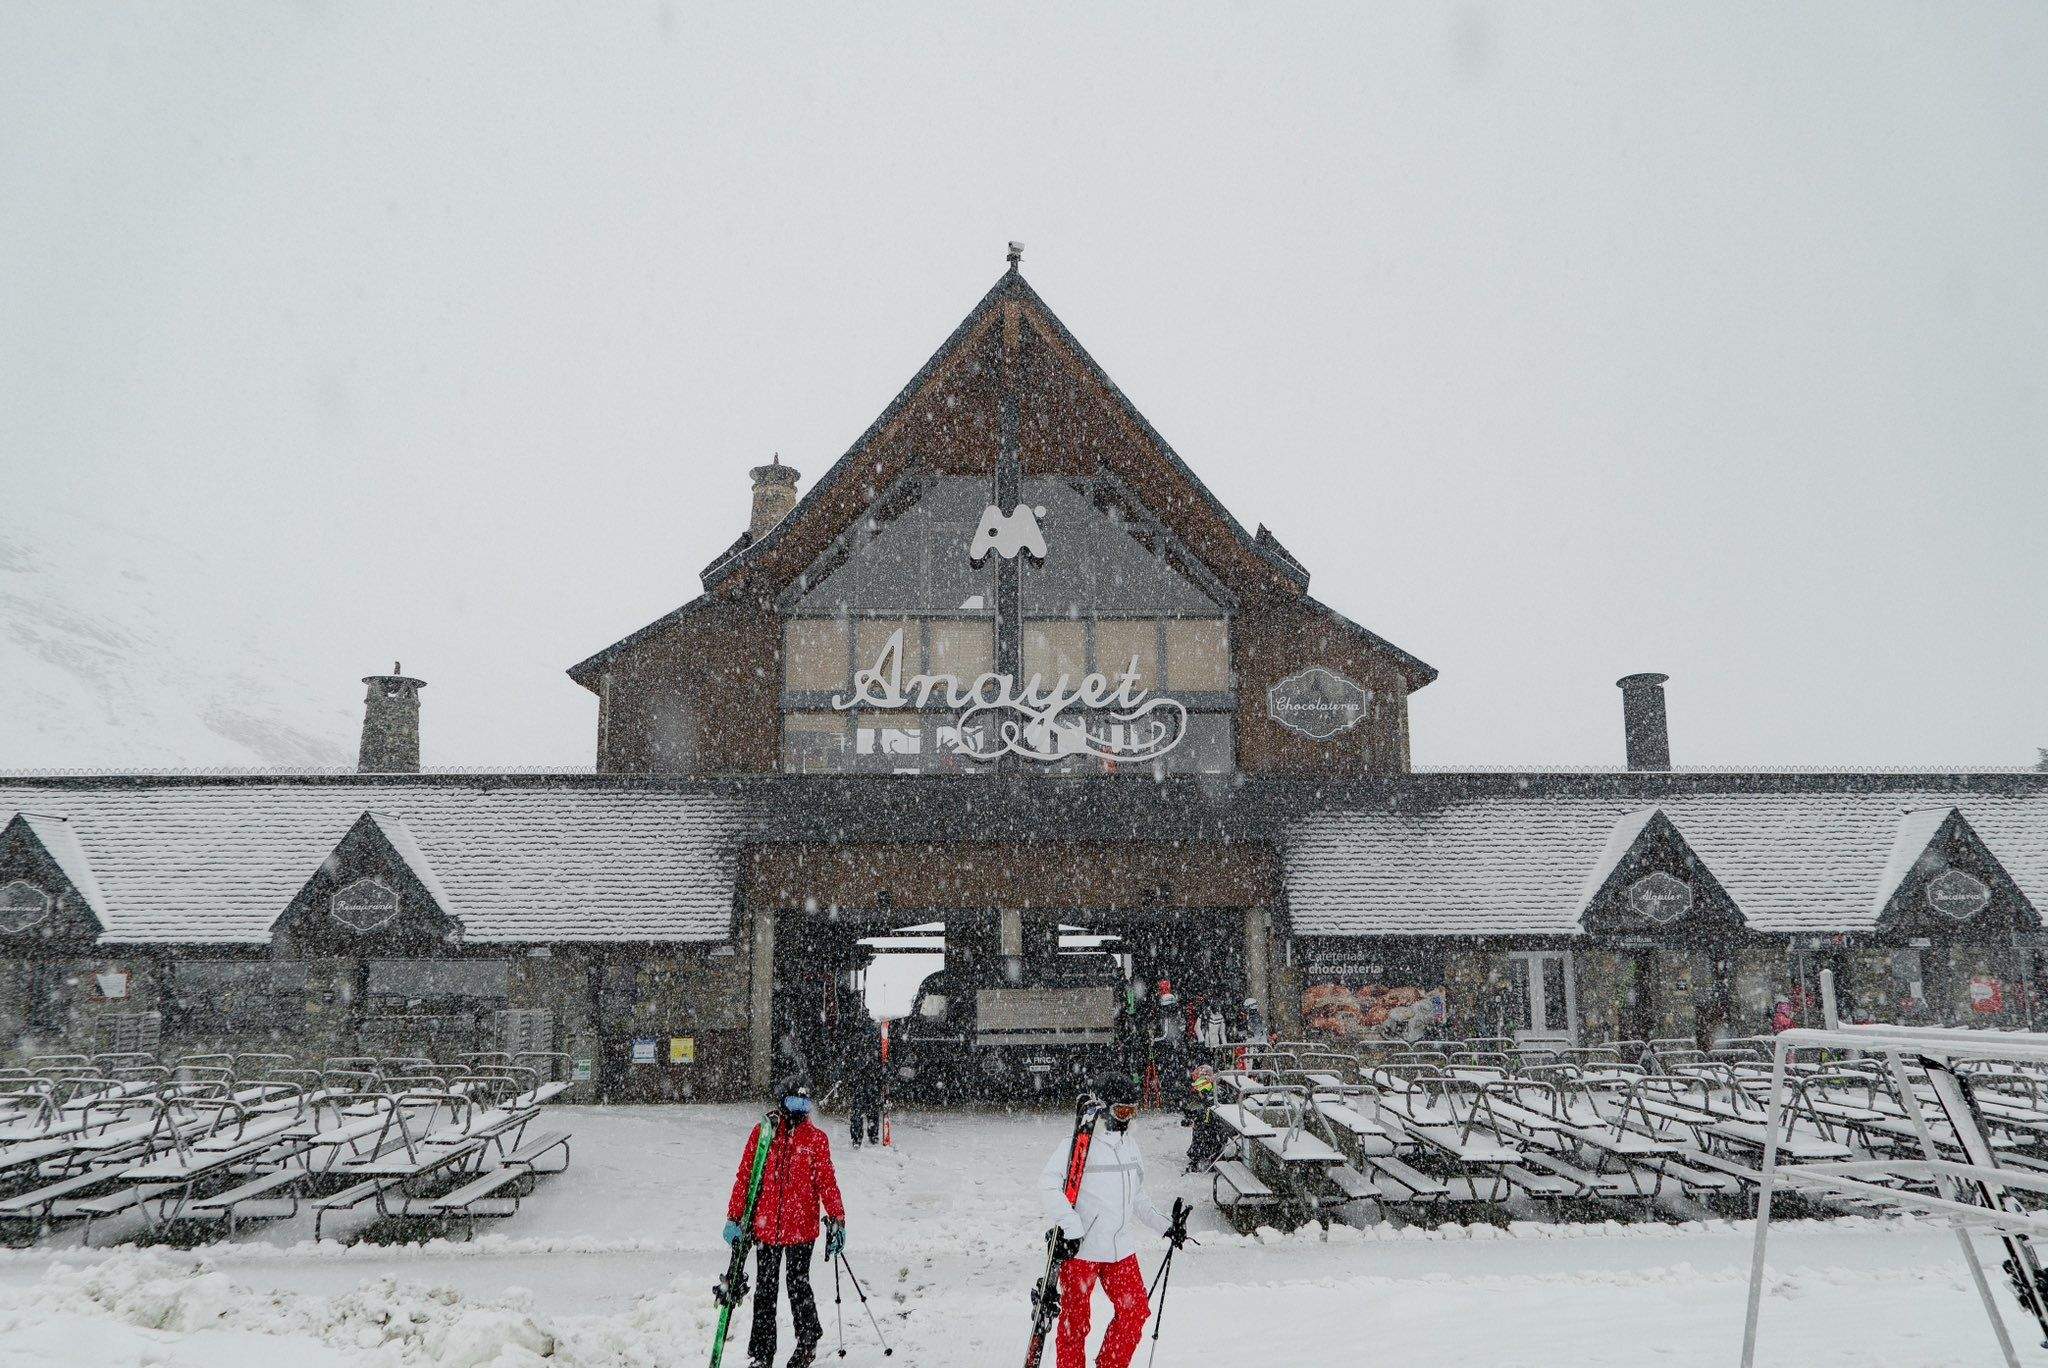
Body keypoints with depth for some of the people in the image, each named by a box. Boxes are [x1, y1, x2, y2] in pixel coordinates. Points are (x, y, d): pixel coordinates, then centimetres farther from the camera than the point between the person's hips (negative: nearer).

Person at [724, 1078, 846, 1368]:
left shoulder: (815, 1138, 2)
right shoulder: (761, 1133, 2)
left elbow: (826, 1180, 1)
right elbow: (744, 1178, 5)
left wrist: (836, 1220, -6)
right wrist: (734, 1218, 3)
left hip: (802, 1227, -1)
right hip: (766, 1225, 1)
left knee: (798, 1285, 2)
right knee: (765, 1290, 8)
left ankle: (808, 1343, 22)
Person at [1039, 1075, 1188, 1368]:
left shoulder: (1130, 1144, 14)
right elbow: (1048, 1185, -19)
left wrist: (1165, 1225, 18)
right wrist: (1071, 1225, -26)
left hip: (1121, 1250, 7)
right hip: (1080, 1248, -7)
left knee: (1135, 1311, 6)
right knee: (1075, 1320, 3)